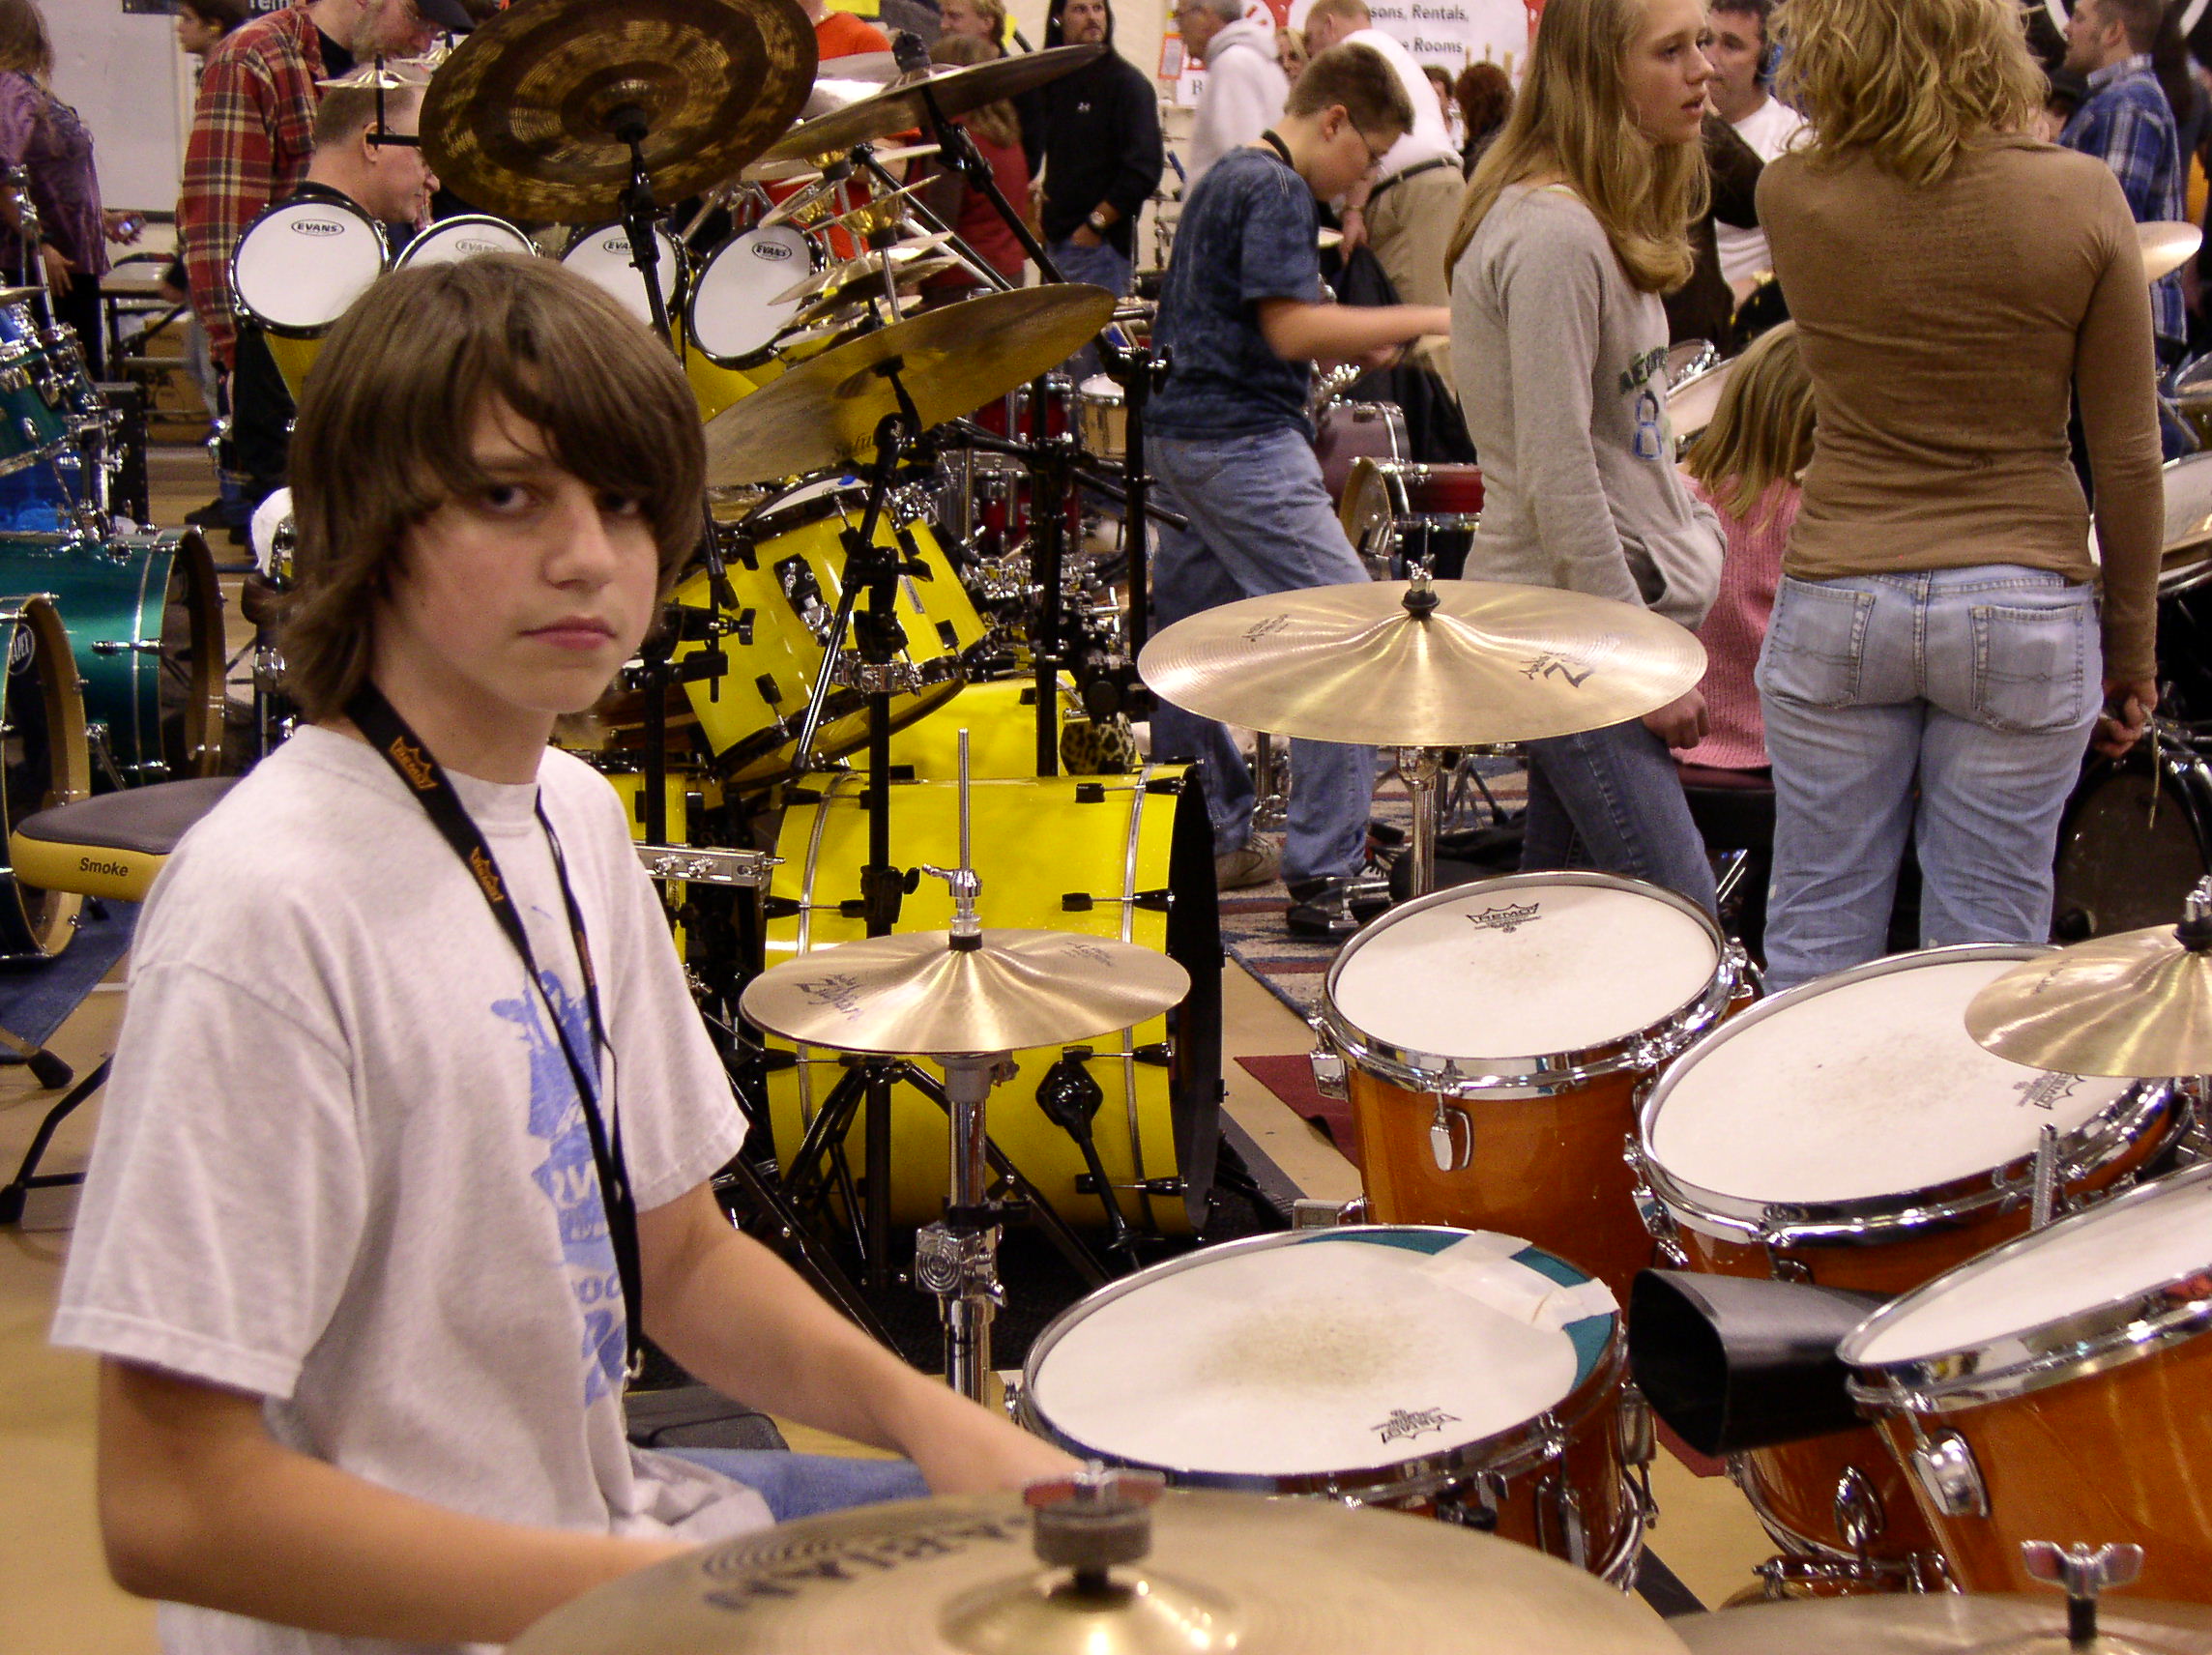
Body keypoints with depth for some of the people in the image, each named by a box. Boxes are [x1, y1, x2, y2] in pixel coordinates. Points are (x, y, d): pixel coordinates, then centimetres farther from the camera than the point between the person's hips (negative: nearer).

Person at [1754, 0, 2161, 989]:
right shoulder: (2081, 201, -8)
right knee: (1986, 944, 8)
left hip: (1836, 604, 1)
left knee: (1816, 935, 12)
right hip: (2024, 611, -1)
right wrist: (2131, 647, 6)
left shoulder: (1793, 199, -7)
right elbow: (2127, 457, -3)